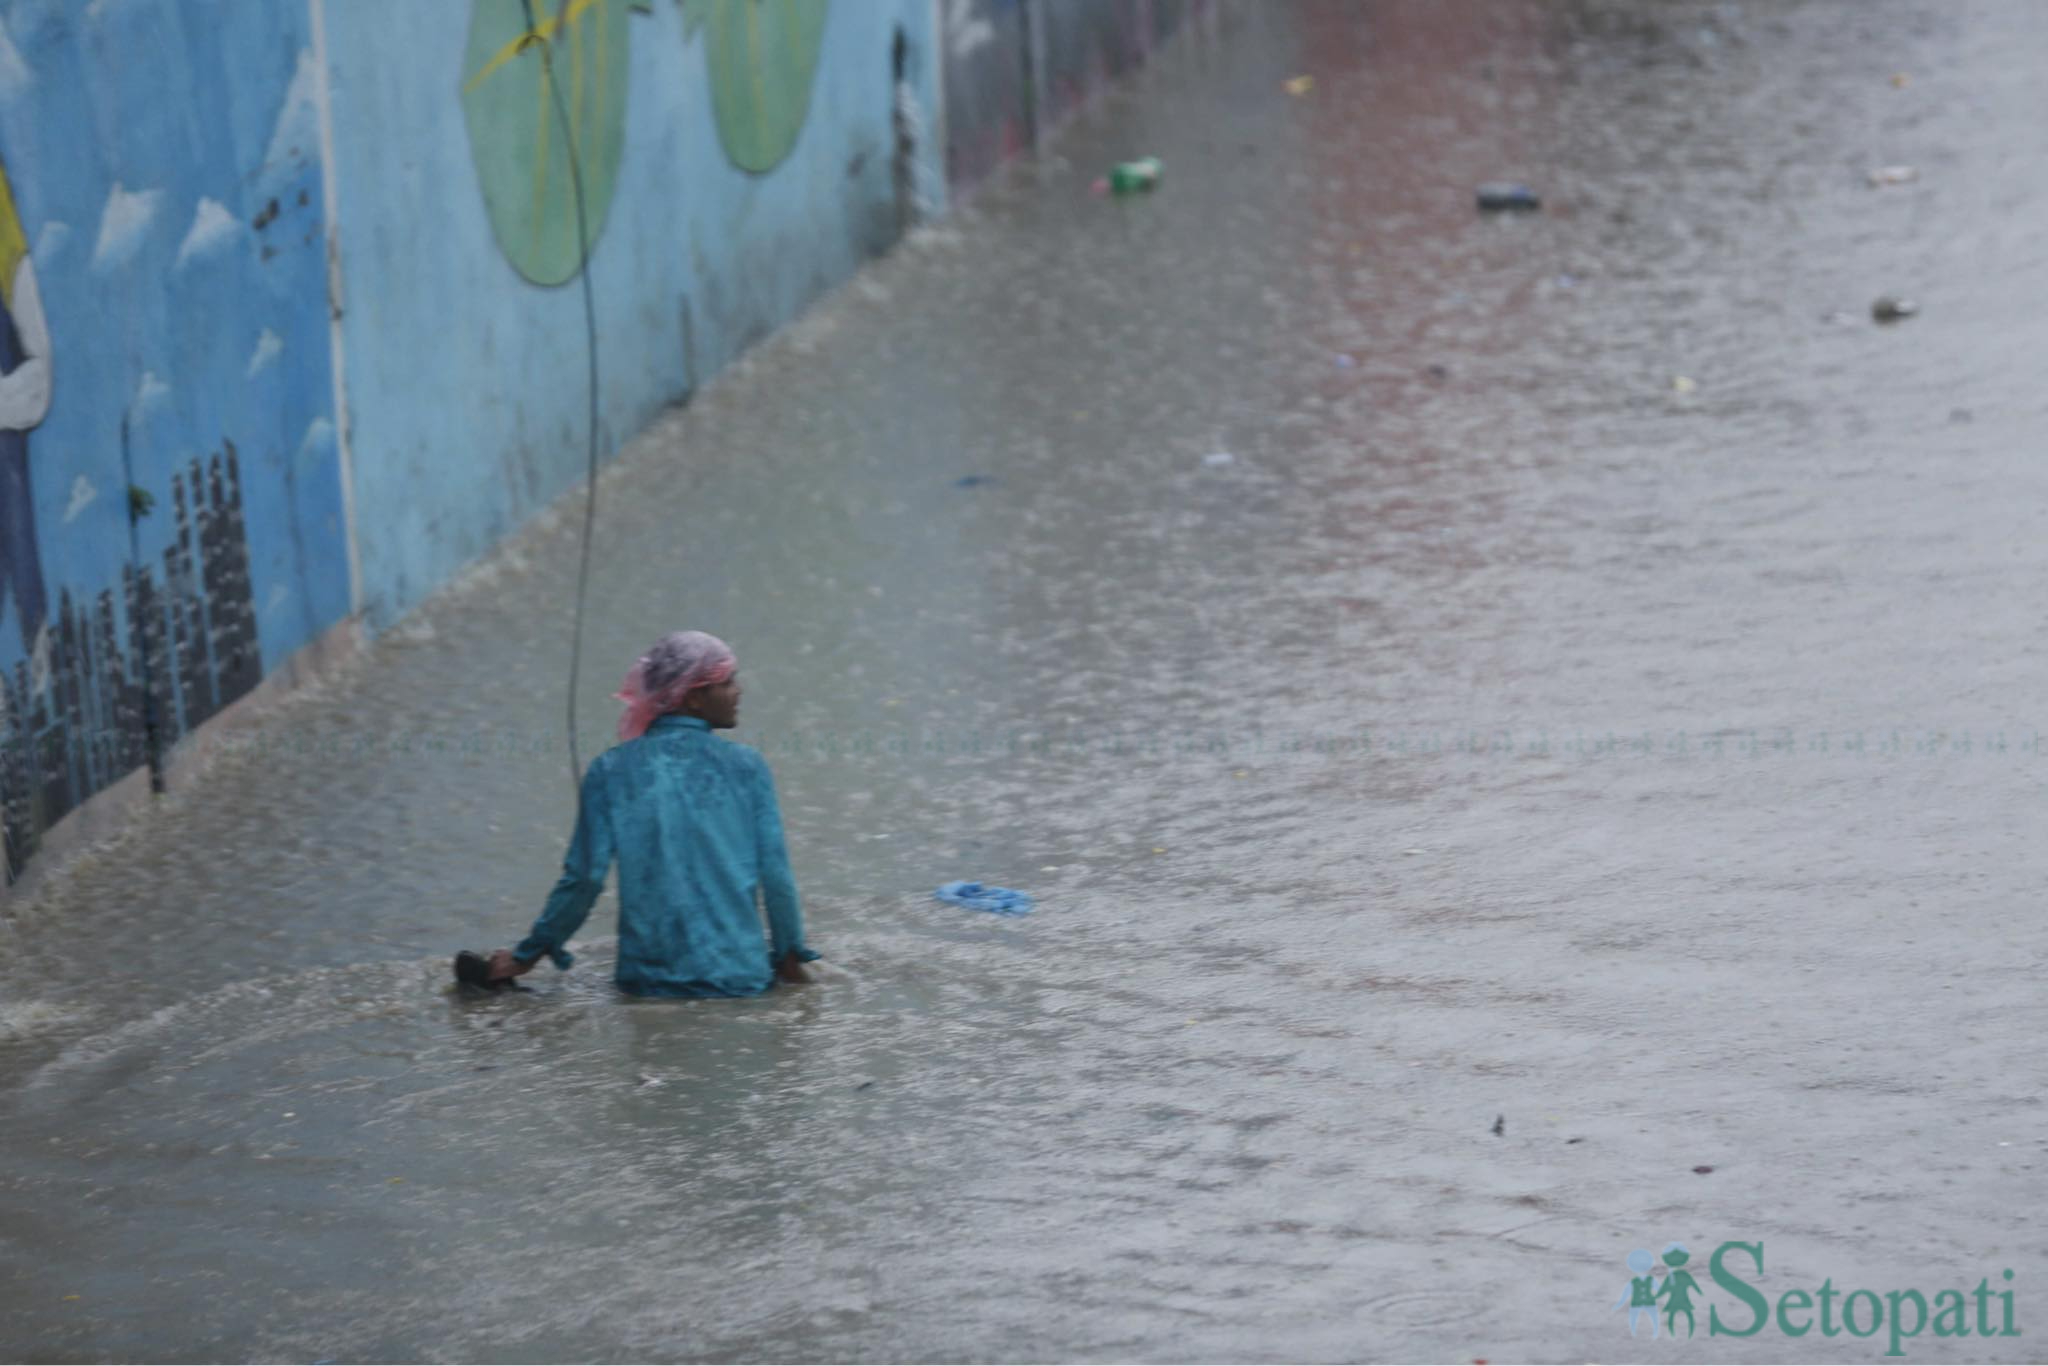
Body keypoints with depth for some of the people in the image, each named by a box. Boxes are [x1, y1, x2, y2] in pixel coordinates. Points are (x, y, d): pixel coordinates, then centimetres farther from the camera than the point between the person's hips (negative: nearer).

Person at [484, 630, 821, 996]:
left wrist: (527, 955, 9)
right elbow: (775, 875, -1)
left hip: (648, 980, 1)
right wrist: (790, 958, 14)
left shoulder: (611, 771, 1)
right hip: (738, 979, -1)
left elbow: (585, 877, -3)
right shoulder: (746, 767, 0)